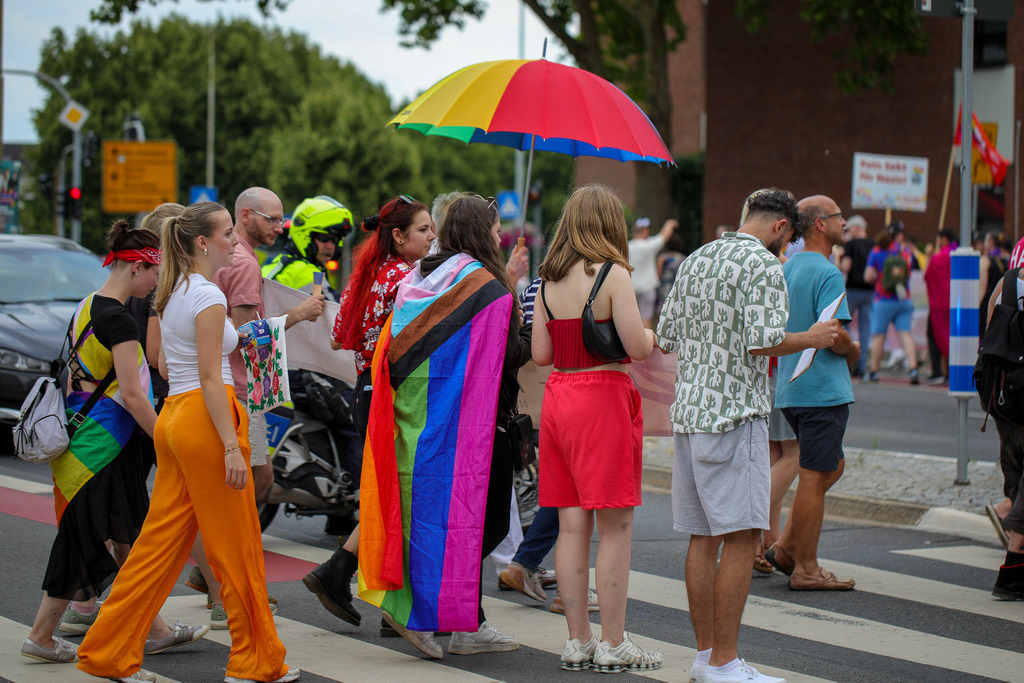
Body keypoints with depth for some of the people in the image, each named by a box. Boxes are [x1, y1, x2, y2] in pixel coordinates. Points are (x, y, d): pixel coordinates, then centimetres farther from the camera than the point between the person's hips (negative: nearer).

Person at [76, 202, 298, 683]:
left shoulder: (173, 293, 15)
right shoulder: (208, 296, -12)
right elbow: (210, 378, -17)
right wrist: (231, 446, -19)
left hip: (173, 417, 9)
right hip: (206, 416, -9)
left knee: (161, 540, 10)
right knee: (235, 545, 0)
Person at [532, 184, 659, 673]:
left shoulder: (549, 280, 8)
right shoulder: (613, 274, -10)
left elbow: (541, 353, 9)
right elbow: (638, 348, -13)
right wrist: (650, 332, 8)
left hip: (558, 396, 6)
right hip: (603, 397, -6)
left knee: (572, 526, 8)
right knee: (615, 526, -1)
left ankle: (577, 641, 11)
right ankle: (612, 644, 1)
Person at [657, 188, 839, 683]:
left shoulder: (695, 260, 15)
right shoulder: (763, 264, -9)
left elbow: (666, 337, 17)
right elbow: (764, 342, -19)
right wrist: (811, 339, -2)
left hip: (687, 410, 8)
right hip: (735, 413, -8)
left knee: (703, 536, 11)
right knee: (741, 537, -6)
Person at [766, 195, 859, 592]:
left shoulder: (785, 270, 13)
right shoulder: (827, 273, -14)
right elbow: (834, 335, -21)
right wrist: (853, 352, -2)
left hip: (790, 390, 9)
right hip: (823, 389, -9)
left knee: (831, 466, 20)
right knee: (815, 477, -3)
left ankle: (786, 546, 13)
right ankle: (805, 569, 2)